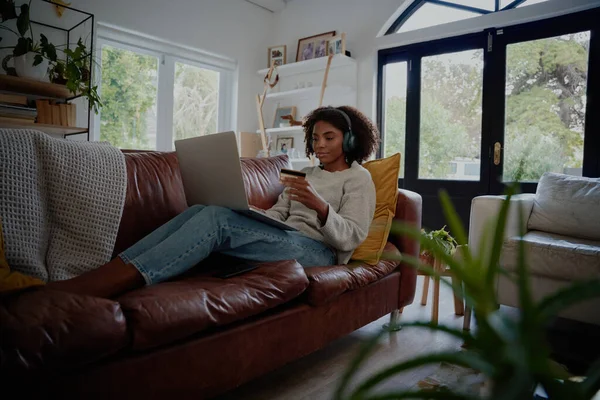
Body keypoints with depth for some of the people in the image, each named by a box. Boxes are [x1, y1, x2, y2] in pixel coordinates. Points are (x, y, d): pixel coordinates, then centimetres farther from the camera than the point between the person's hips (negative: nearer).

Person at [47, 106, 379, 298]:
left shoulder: (359, 179, 6)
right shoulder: (308, 173, 27)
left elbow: (350, 238, -8)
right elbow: (276, 215, 15)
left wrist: (320, 206, -26)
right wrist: (245, 217, -5)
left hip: (318, 251, -6)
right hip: (285, 240, 7)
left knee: (215, 219, -30)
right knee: (200, 211, -20)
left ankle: (83, 288, -40)